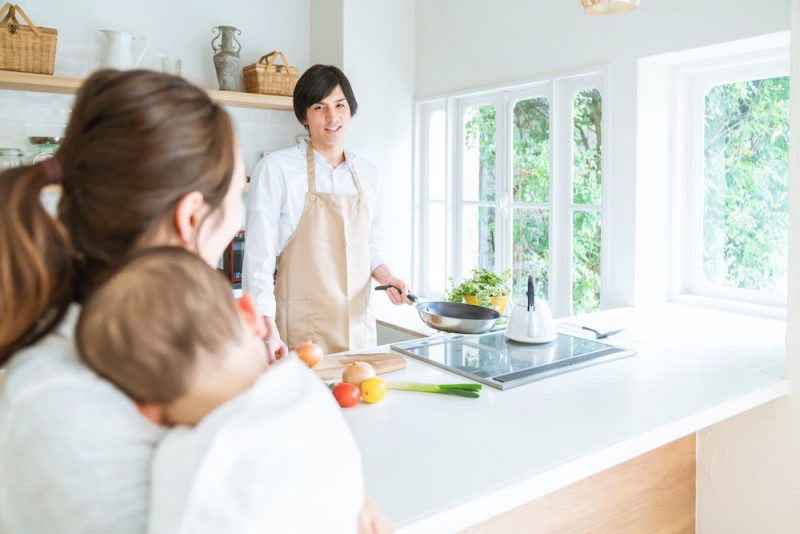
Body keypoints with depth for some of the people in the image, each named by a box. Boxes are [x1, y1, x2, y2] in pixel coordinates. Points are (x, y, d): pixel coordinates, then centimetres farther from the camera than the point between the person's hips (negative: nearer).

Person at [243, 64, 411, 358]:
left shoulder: (368, 174, 8)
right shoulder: (275, 168, -8)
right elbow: (259, 256, -10)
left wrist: (386, 277, -2)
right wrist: (270, 333, -16)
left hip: (358, 324, 5)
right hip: (301, 330, -4)